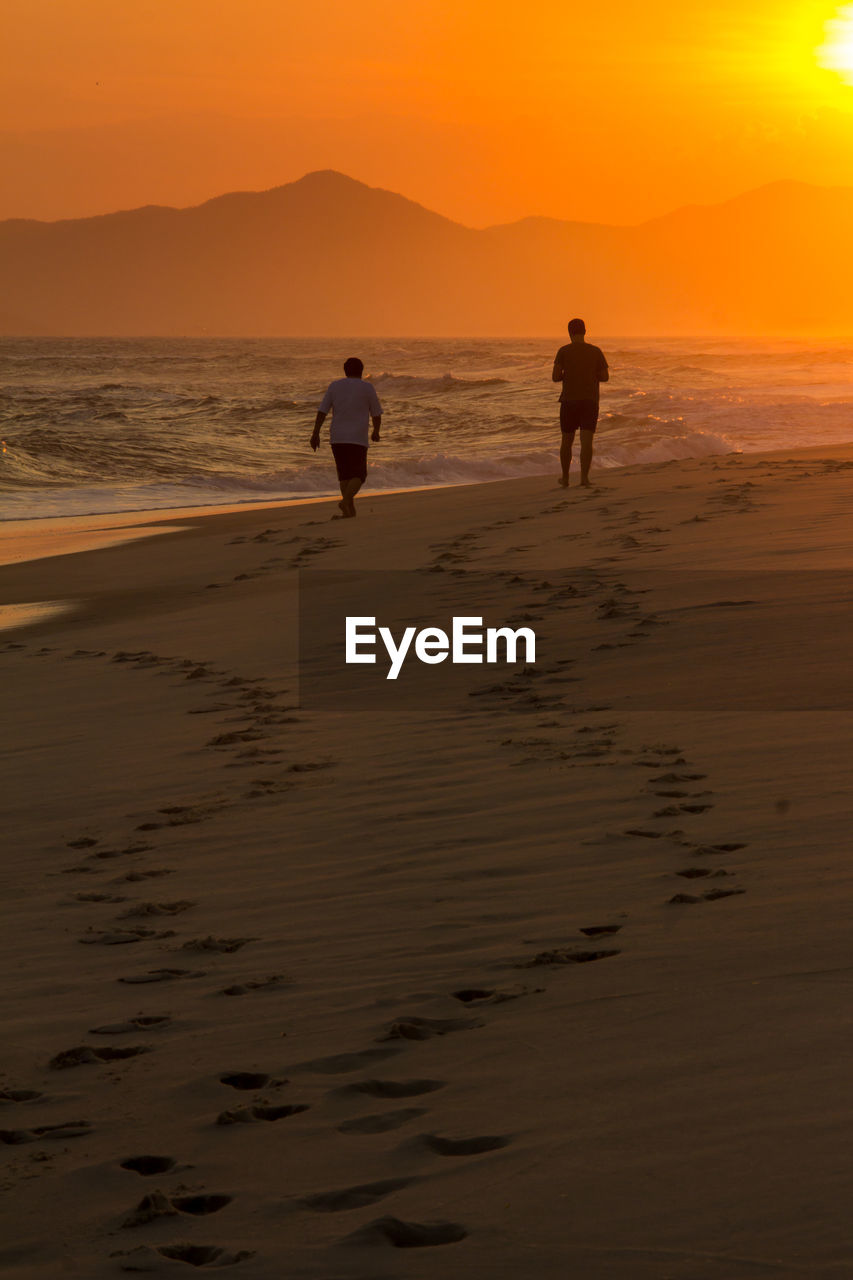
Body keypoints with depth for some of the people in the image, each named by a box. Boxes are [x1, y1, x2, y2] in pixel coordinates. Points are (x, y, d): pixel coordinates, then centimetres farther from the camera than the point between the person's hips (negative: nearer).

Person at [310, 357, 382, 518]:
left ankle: (350, 509, 11)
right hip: (358, 438, -3)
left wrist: (316, 433, 1)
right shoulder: (367, 388, -1)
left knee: (344, 474, 14)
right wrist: (376, 432, 21)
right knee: (359, 476, 1)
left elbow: (322, 411, 0)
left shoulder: (334, 386, 5)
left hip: (337, 438, 3)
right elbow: (376, 414, 4)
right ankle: (346, 500, -24)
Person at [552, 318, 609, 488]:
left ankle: (565, 478, 24)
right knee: (586, 441, -7)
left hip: (569, 400, 0)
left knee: (567, 440, 15)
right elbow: (605, 377, 3)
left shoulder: (564, 351, -3)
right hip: (590, 402, 0)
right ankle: (584, 476, -23)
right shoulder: (596, 352, 1)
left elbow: (555, 377, -8)